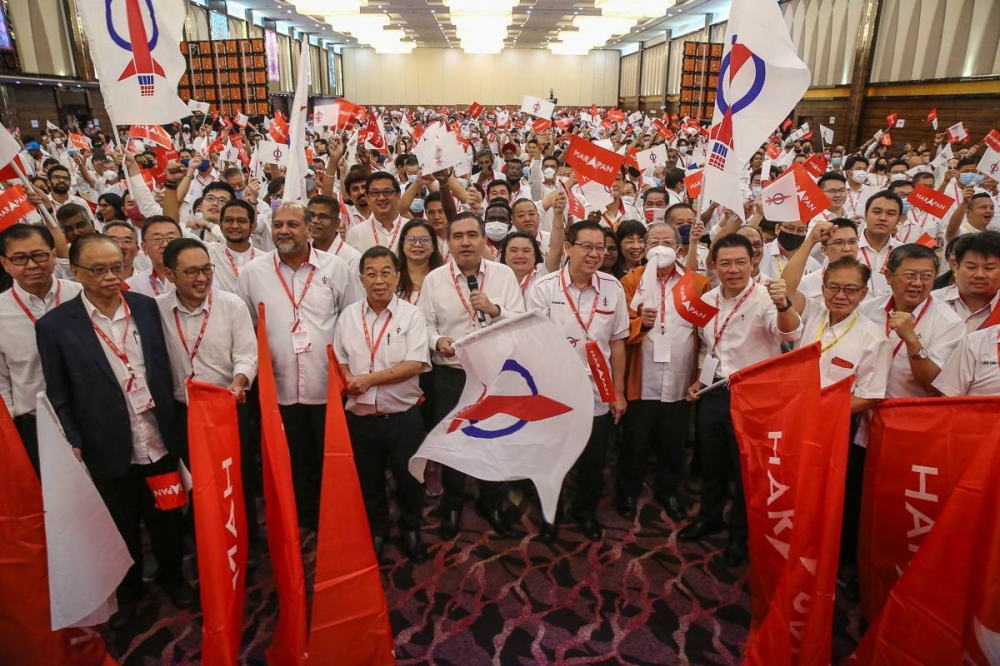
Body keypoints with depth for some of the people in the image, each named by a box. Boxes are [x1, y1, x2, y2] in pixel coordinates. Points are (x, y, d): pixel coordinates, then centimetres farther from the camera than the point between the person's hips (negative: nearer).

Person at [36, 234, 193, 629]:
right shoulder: (55, 325, -10)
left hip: (160, 442, 2)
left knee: (167, 517, 19)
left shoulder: (146, 307, -2)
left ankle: (171, 575, 45)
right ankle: (129, 589, 44)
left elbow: (164, 368, 3)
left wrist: (176, 425, 2)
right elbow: (58, 397, -5)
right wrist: (73, 446, -13)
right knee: (123, 527, 19)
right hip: (110, 452, -2)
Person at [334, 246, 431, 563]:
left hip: (403, 415, -3)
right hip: (360, 415, 3)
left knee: (408, 477, 8)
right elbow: (338, 358, 11)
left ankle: (411, 530, 32)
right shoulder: (349, 315, 4)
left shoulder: (411, 315, -6)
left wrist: (370, 378, -18)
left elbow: (415, 364, -14)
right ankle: (376, 531, 39)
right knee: (368, 479, 16)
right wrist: (347, 378, -11)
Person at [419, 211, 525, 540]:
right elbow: (425, 325, -2)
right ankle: (452, 505, 36)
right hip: (450, 375, 0)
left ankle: (491, 503, 38)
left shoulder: (504, 275, -2)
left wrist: (494, 309, -22)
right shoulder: (433, 279, -2)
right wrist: (437, 341, -23)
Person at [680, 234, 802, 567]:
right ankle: (709, 517, 41)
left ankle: (740, 534, 30)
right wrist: (699, 380, 11)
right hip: (713, 393, 5)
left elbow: (790, 332, -35)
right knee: (711, 461, 20)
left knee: (745, 468, 9)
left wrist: (783, 305, -54)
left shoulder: (764, 297, -15)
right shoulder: (707, 300, 4)